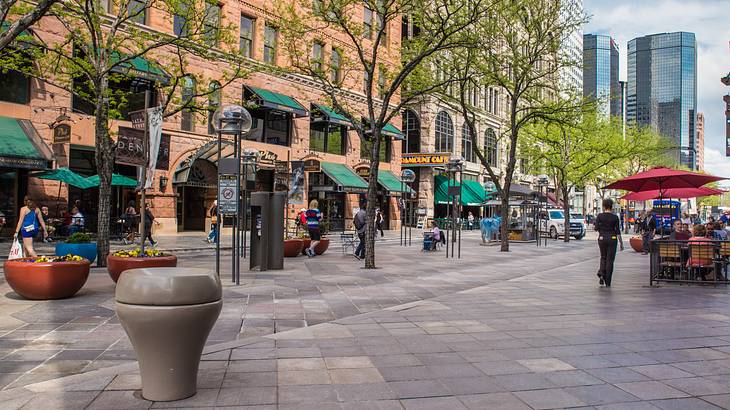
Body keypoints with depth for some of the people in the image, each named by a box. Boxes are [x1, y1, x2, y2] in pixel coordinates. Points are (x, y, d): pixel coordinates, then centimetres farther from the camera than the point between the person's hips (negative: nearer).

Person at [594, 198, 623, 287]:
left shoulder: (600, 216, -4)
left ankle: (601, 273, -7)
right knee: (610, 259, 5)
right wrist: (621, 243, 0)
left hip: (602, 238, 1)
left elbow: (596, 228, -8)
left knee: (603, 257, 19)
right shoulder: (615, 217, -5)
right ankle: (607, 282, 6)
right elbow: (617, 231, -5)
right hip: (612, 238, -1)